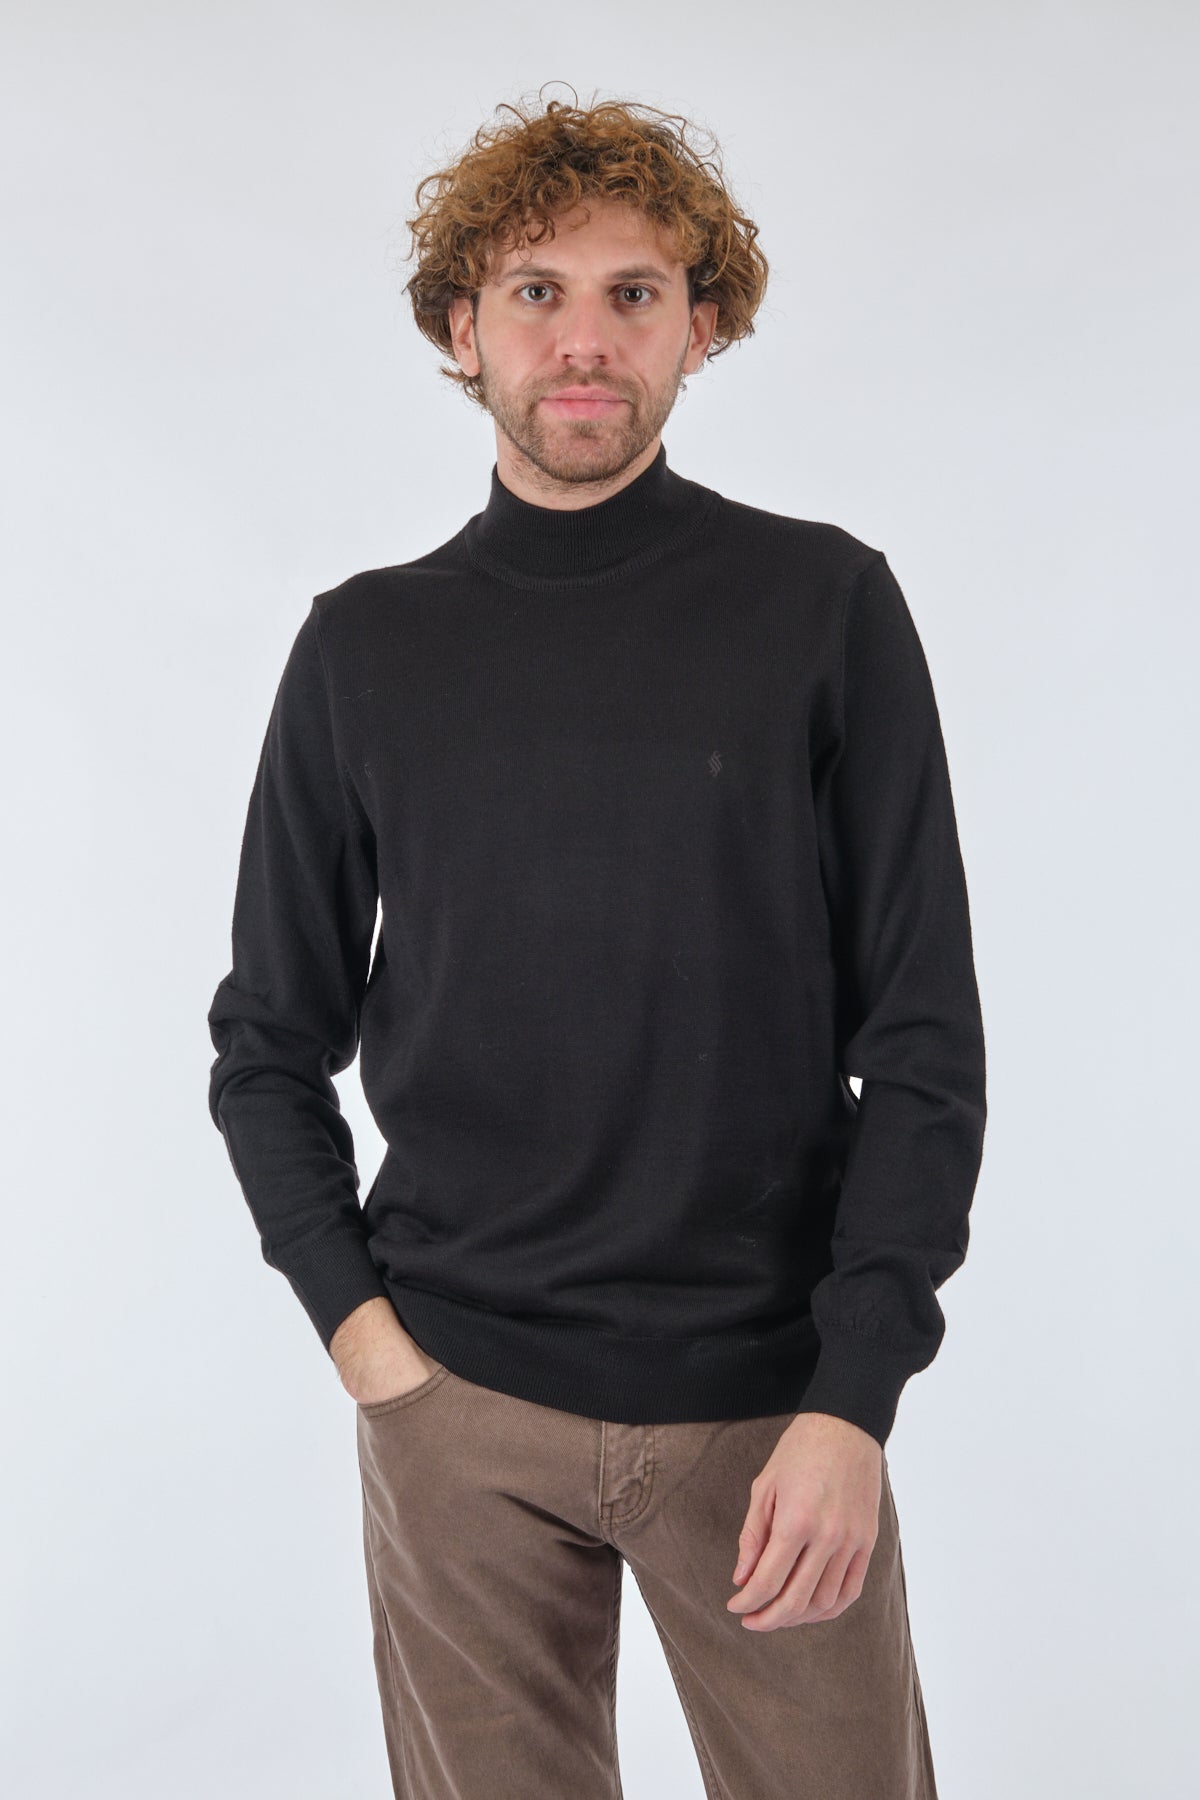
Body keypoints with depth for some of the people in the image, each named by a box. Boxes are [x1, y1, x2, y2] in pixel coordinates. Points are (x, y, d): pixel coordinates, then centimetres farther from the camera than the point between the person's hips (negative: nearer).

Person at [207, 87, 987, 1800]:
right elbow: (272, 1043, 10)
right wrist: (352, 1315, -2)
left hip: (770, 1399, -1)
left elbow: (924, 1040, -4)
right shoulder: (366, 646, 3)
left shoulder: (826, 608, -3)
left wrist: (853, 1400, -11)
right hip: (459, 1405, 2)